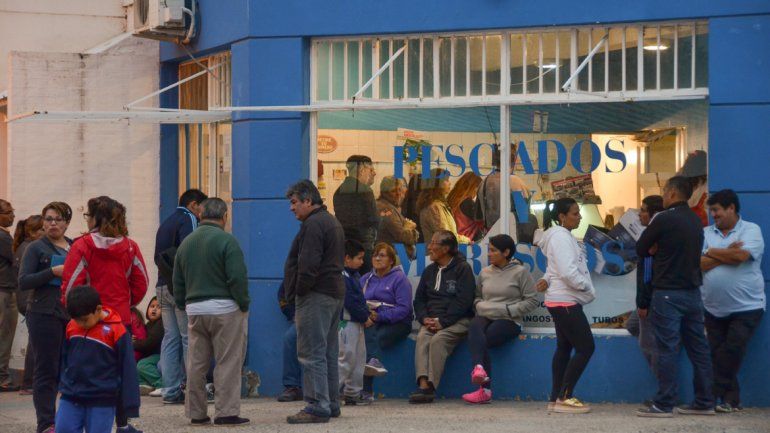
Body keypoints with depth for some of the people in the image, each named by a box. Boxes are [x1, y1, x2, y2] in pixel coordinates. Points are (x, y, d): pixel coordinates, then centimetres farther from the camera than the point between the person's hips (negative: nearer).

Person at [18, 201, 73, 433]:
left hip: (72, 314, 5)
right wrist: (53, 272, -18)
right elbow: (23, 282, -8)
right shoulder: (36, 248, 0)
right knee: (47, 370, -3)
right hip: (45, 315, -5)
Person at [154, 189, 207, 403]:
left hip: (163, 286, 8)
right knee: (190, 338, -6)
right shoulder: (188, 220, -6)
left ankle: (171, 391, 7)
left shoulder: (165, 223, 21)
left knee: (170, 338, 8)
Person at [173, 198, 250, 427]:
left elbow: (177, 283, 15)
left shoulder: (186, 242, 12)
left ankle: (196, 412, 14)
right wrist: (244, 305, -5)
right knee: (228, 362, -1)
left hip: (194, 310, 6)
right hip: (224, 308, -6)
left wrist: (184, 306, 22)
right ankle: (226, 412, -3)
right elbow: (238, 277, -15)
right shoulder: (226, 240, -10)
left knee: (196, 364, 10)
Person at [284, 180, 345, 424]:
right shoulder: (332, 222, 20)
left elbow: (308, 266, -22)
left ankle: (317, 407, -12)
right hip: (335, 293, 11)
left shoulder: (313, 225, -13)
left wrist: (299, 292, -11)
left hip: (316, 296, -11)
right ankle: (331, 404, 19)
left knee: (312, 353, -10)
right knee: (328, 352, 14)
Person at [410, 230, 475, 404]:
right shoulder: (429, 271, 22)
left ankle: (430, 386, -36)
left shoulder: (462, 268, 1)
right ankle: (423, 384, -42)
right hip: (431, 320, 5)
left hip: (458, 321, -5)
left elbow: (463, 301, -9)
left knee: (438, 339, -32)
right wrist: (424, 318, -3)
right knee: (422, 338, -27)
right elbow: (419, 299, 19)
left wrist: (442, 322, -17)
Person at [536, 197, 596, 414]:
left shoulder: (563, 235, 16)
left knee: (564, 348, 12)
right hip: (565, 301, -10)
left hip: (563, 301, 10)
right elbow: (568, 272, -24)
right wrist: (586, 286, -10)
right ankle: (564, 397, -8)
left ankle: (556, 399, 15)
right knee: (585, 347, -9)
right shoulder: (560, 236, -16)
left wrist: (547, 279, 0)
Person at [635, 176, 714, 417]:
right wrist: (662, 251, 7)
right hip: (692, 292, 7)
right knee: (698, 348, 8)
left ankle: (664, 404, -6)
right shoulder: (695, 220, 11)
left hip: (668, 293, -7)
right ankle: (704, 402, 11)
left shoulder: (664, 219, -12)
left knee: (668, 349, -6)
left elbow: (641, 249, -3)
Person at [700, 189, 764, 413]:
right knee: (718, 355, 2)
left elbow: (740, 255, -21)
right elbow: (699, 264, -5)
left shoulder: (751, 230, -4)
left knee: (731, 352, -11)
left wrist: (712, 252, -7)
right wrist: (727, 254, -14)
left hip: (747, 307, -4)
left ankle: (719, 396, 0)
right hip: (714, 308, 4)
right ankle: (730, 400, 11)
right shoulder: (706, 233, 7)